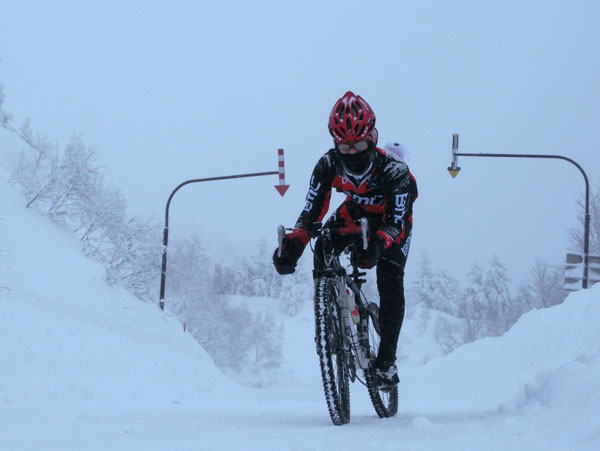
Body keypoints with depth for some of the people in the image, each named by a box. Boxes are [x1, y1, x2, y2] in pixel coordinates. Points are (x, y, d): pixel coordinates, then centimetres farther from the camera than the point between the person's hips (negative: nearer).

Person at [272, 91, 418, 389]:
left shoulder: (394, 172, -37)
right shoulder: (328, 166, -28)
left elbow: (396, 224, -39)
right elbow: (311, 213, -27)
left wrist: (377, 244, -62)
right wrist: (292, 244, -48)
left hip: (393, 220, -3)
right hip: (355, 213, 4)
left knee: (390, 281, -20)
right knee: (321, 253, -24)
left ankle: (387, 359, -9)